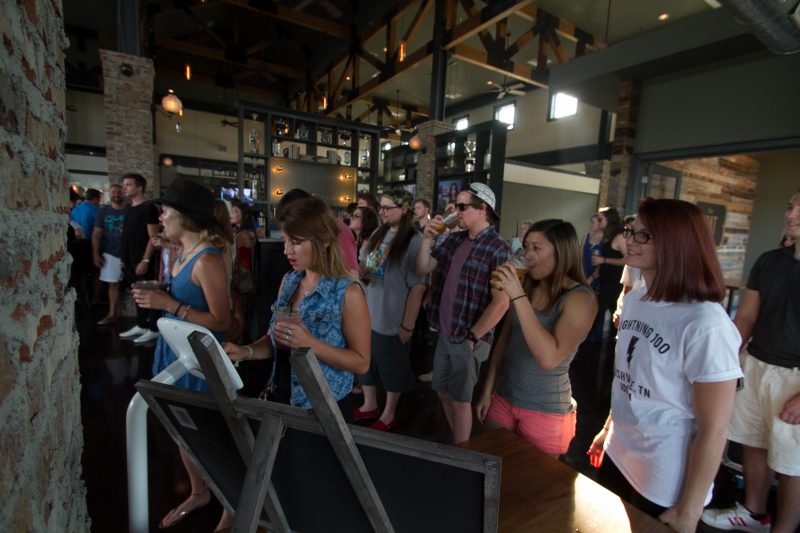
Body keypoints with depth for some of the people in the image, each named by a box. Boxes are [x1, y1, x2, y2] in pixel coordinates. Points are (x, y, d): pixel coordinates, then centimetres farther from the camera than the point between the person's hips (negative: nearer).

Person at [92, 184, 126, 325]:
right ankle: (112, 313, 16)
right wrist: (95, 254, -1)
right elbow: (96, 234, 5)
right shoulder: (103, 211, 5)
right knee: (112, 283, 8)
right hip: (110, 254, 2)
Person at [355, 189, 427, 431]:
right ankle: (369, 405, 42)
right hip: (367, 313, 7)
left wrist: (408, 325, -16)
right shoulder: (378, 234, 5)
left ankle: (388, 415, 34)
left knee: (392, 368, 13)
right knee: (366, 362, 20)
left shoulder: (413, 241, -17)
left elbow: (417, 287, -17)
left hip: (393, 319, -6)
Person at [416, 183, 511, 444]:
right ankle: (456, 443, 43)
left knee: (460, 399, 9)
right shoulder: (454, 239, 5)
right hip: (445, 334, 7)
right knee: (444, 392, 20)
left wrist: (472, 337, -16)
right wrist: (427, 239, -7)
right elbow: (422, 269, 8)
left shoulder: (497, 249, -15)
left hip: (468, 339, -7)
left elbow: (501, 302, -19)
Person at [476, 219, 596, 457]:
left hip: (545, 410, -5)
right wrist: (488, 391, 9)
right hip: (503, 398, 5)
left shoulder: (580, 298, -16)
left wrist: (518, 297, -30)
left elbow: (549, 358, -28)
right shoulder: (526, 287, 1)